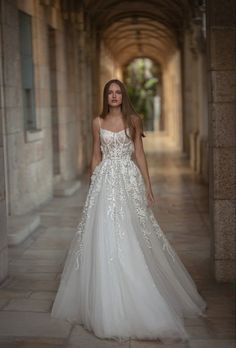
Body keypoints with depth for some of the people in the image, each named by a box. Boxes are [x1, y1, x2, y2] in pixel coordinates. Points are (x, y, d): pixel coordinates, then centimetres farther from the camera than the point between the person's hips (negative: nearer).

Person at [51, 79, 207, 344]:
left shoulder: (133, 120, 5)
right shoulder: (98, 122, 7)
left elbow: (139, 154, 4)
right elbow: (96, 156, 11)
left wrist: (148, 186, 0)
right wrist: (93, 186, 9)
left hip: (129, 180, -1)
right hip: (106, 181, 1)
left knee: (132, 237, 0)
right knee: (105, 237, -2)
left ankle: (135, 299, 13)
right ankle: (107, 301, 9)